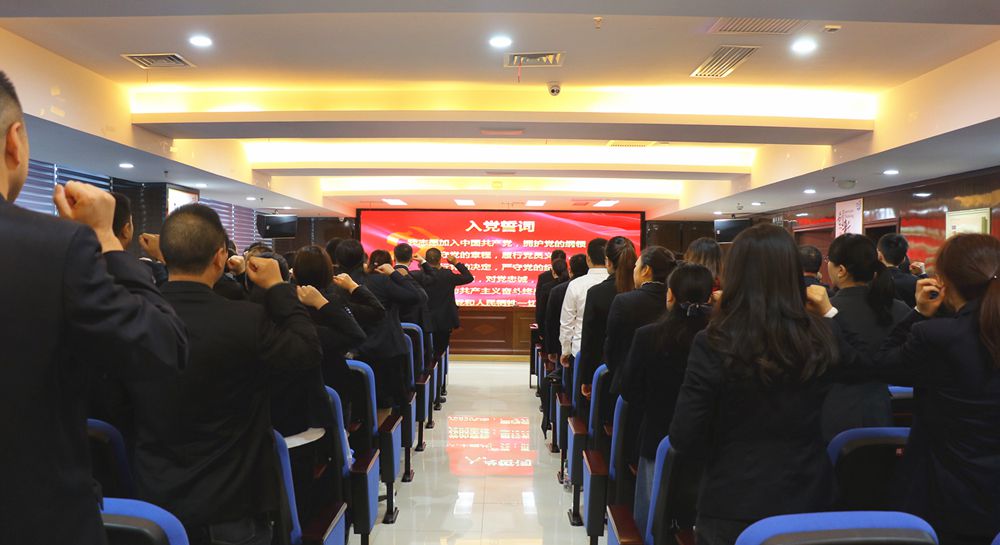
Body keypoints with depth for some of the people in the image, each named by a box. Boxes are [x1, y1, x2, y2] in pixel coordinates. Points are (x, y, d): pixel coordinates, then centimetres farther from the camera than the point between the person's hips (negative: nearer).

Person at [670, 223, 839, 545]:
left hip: (734, 506, -3)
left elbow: (684, 439, -14)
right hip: (807, 499, 3)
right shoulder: (820, 340, -8)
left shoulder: (714, 344, -18)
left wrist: (728, 453, 4)